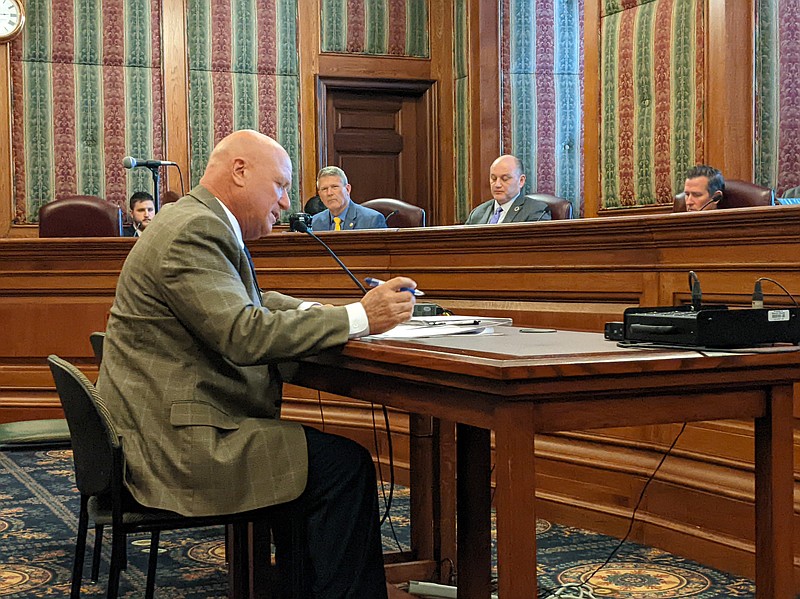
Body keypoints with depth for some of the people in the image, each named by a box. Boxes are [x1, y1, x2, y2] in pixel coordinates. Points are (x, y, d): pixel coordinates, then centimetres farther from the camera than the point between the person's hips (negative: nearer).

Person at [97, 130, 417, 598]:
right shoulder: (192, 231, -17)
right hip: (176, 441, -11)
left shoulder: (205, 225, 16)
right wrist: (358, 318, -24)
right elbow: (244, 335, -26)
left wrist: (313, 312, 7)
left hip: (174, 428, 11)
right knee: (344, 464, -13)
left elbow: (249, 304, 26)